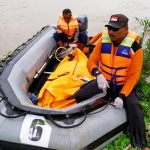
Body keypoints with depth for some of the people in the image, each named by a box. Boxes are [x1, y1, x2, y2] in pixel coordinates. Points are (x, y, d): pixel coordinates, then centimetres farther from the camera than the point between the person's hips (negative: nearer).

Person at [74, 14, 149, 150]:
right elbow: (91, 61, -4)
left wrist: (122, 96, -24)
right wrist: (98, 75, -27)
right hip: (104, 81, 3)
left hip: (123, 85, -3)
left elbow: (133, 76, -14)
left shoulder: (135, 47, -17)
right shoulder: (103, 41, -8)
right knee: (79, 96, -13)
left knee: (133, 106, -28)